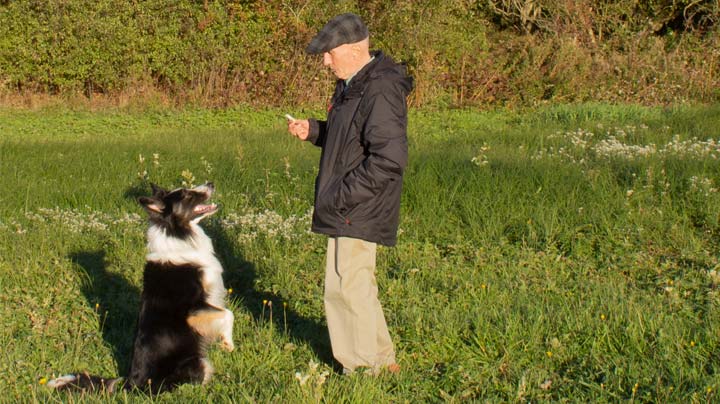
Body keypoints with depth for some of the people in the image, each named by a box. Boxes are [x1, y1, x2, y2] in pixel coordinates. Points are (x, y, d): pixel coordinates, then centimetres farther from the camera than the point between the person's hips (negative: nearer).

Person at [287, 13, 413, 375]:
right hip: (344, 210, 11)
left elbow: (389, 159, -26)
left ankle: (369, 368, 7)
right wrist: (313, 130, 7)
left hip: (359, 211, -11)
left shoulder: (381, 92, -21)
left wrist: (342, 196, -23)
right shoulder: (350, 85, 11)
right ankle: (380, 363, 29)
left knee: (349, 288, -6)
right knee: (343, 287, 17)